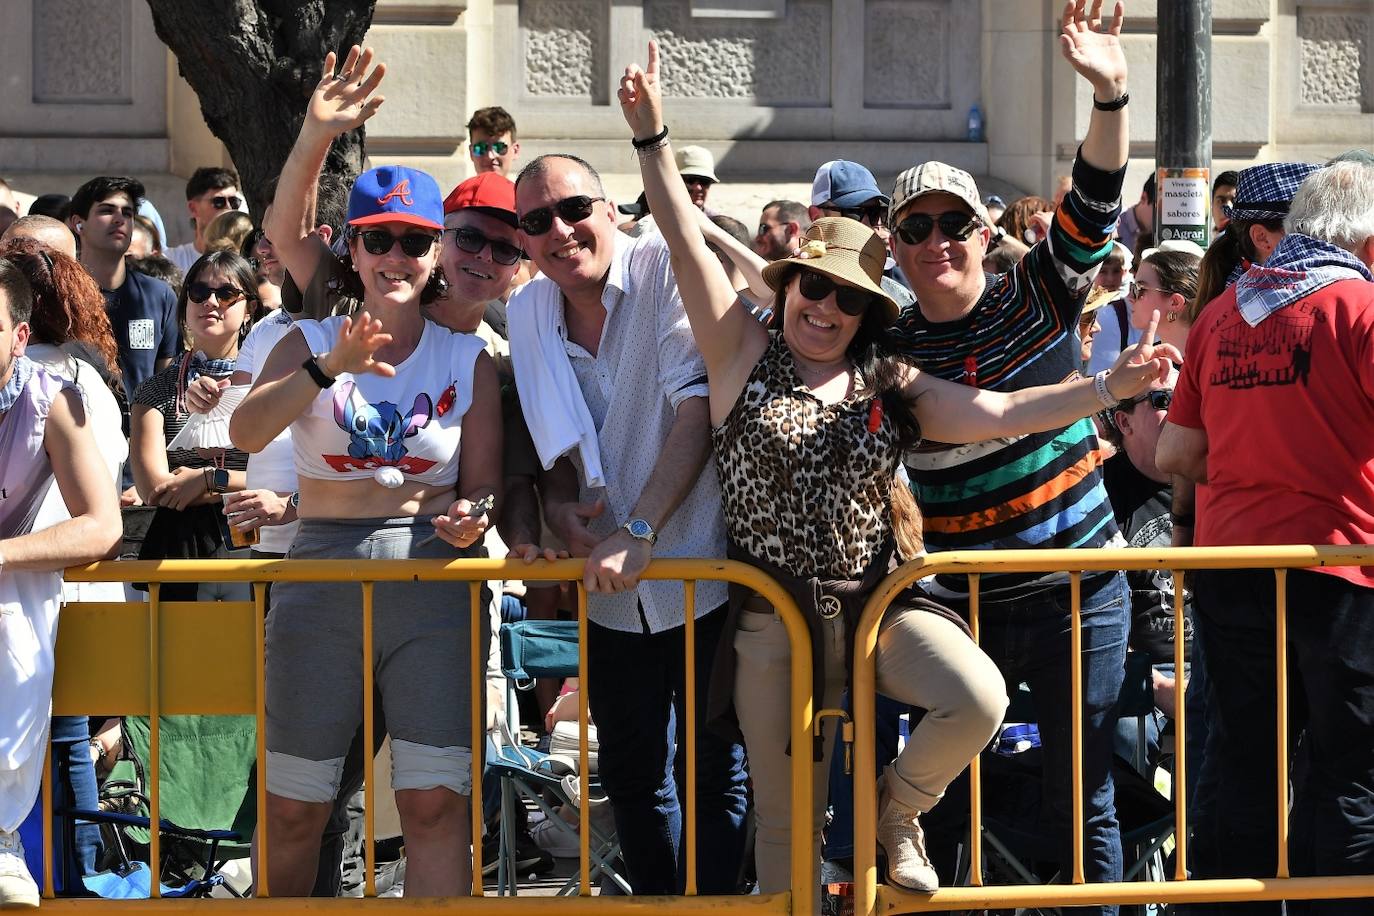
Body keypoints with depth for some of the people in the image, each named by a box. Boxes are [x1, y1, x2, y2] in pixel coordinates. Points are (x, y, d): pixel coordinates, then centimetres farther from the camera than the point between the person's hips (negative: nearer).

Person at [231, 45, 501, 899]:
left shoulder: (467, 359, 7)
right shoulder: (312, 343, 6)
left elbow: (483, 483, 7)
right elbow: (247, 431, -12)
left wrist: (471, 518, -17)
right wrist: (330, 369, -26)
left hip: (433, 580, 0)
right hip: (321, 572, 0)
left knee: (435, 803, -8)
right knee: (292, 809, 4)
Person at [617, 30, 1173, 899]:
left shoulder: (892, 388, 6)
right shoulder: (744, 357, 2)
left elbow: (1000, 414, -1)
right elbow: (689, 247, -8)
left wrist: (1110, 386, -12)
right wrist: (653, 138, -18)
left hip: (879, 600, 2)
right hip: (776, 620, -1)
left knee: (979, 698, -25)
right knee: (787, 819, 1)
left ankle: (895, 812, 4)